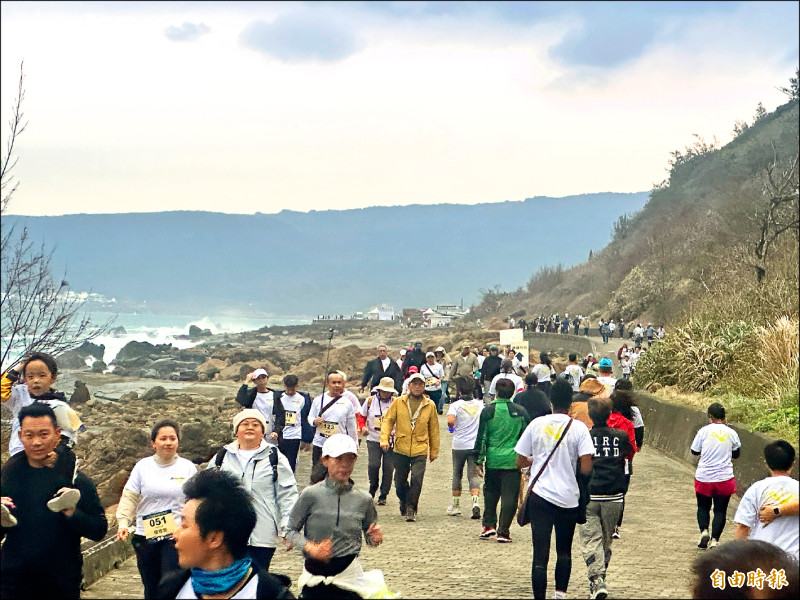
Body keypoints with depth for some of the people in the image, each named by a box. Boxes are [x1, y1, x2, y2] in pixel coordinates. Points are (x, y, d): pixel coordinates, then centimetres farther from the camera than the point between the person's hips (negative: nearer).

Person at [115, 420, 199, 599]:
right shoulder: (143, 466, 5)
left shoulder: (188, 467, 3)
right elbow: (129, 498, 4)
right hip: (145, 536, 2)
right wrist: (123, 523, -9)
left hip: (176, 537, -2)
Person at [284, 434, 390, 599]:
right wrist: (310, 548, -17)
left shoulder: (363, 499, 2)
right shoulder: (311, 494, -5)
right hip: (314, 575, -1)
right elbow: (290, 531, -2)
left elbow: (370, 538, 11)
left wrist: (375, 538, -11)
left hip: (350, 577, 1)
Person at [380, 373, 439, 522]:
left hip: (420, 450, -1)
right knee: (400, 481, 9)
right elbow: (388, 420, 5)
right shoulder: (398, 402, 3)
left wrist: (434, 450, 14)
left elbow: (434, 429, 12)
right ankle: (404, 501, 36)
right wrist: (384, 438, -10)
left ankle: (411, 509, -4)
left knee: (417, 479, -15)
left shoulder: (430, 405, 4)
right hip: (401, 449, 1)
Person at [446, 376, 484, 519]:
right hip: (476, 445, 2)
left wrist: (451, 428, -2)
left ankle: (456, 505, 21)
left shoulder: (456, 405, -7)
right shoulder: (479, 404, 3)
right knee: (473, 475, 0)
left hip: (459, 445, -2)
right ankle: (476, 502, -21)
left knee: (457, 475, 13)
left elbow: (450, 420, -23)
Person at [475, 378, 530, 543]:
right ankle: (503, 532, 0)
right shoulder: (521, 411, 0)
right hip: (513, 461, -1)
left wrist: (479, 461, 8)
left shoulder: (488, 411, -1)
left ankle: (489, 525, 15)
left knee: (490, 493, 19)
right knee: (509, 496, 2)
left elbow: (481, 438, 1)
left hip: (493, 461, 1)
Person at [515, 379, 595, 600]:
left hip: (540, 496, 0)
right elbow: (586, 469, -12)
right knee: (564, 551, 20)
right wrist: (571, 463, 10)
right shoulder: (579, 428, -5)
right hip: (569, 498, 0)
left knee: (540, 554, 1)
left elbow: (520, 461, 5)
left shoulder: (536, 424, -1)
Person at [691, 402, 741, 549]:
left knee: (703, 507, 16)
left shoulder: (704, 431, -7)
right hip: (724, 478, 1)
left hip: (704, 477, -1)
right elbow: (736, 454, 12)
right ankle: (714, 539, 0)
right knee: (720, 510, 8)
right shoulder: (731, 433, -1)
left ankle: (704, 530, -5)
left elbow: (695, 451, 2)